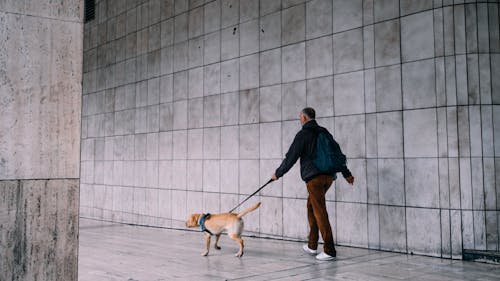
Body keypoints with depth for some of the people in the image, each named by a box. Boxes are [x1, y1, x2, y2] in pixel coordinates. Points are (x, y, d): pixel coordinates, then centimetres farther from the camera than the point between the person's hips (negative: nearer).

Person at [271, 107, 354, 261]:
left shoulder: (303, 134, -6)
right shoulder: (324, 132, 15)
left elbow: (291, 157, -5)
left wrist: (278, 173, 8)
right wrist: (346, 173, 26)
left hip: (314, 177, -8)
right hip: (328, 175, 8)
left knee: (320, 212, -6)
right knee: (311, 206, 19)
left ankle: (329, 251, -6)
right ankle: (312, 246, 24)